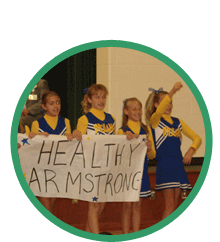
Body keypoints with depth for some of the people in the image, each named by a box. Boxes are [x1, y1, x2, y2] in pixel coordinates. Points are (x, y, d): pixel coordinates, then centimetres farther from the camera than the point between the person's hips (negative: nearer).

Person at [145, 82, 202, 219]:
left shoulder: (178, 122, 14)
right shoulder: (155, 120, -2)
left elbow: (197, 138, 15)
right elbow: (159, 110, -26)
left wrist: (191, 151, -5)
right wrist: (172, 91, -39)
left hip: (178, 165, 6)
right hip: (164, 166, -6)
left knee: (175, 206, 7)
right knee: (170, 205, -11)